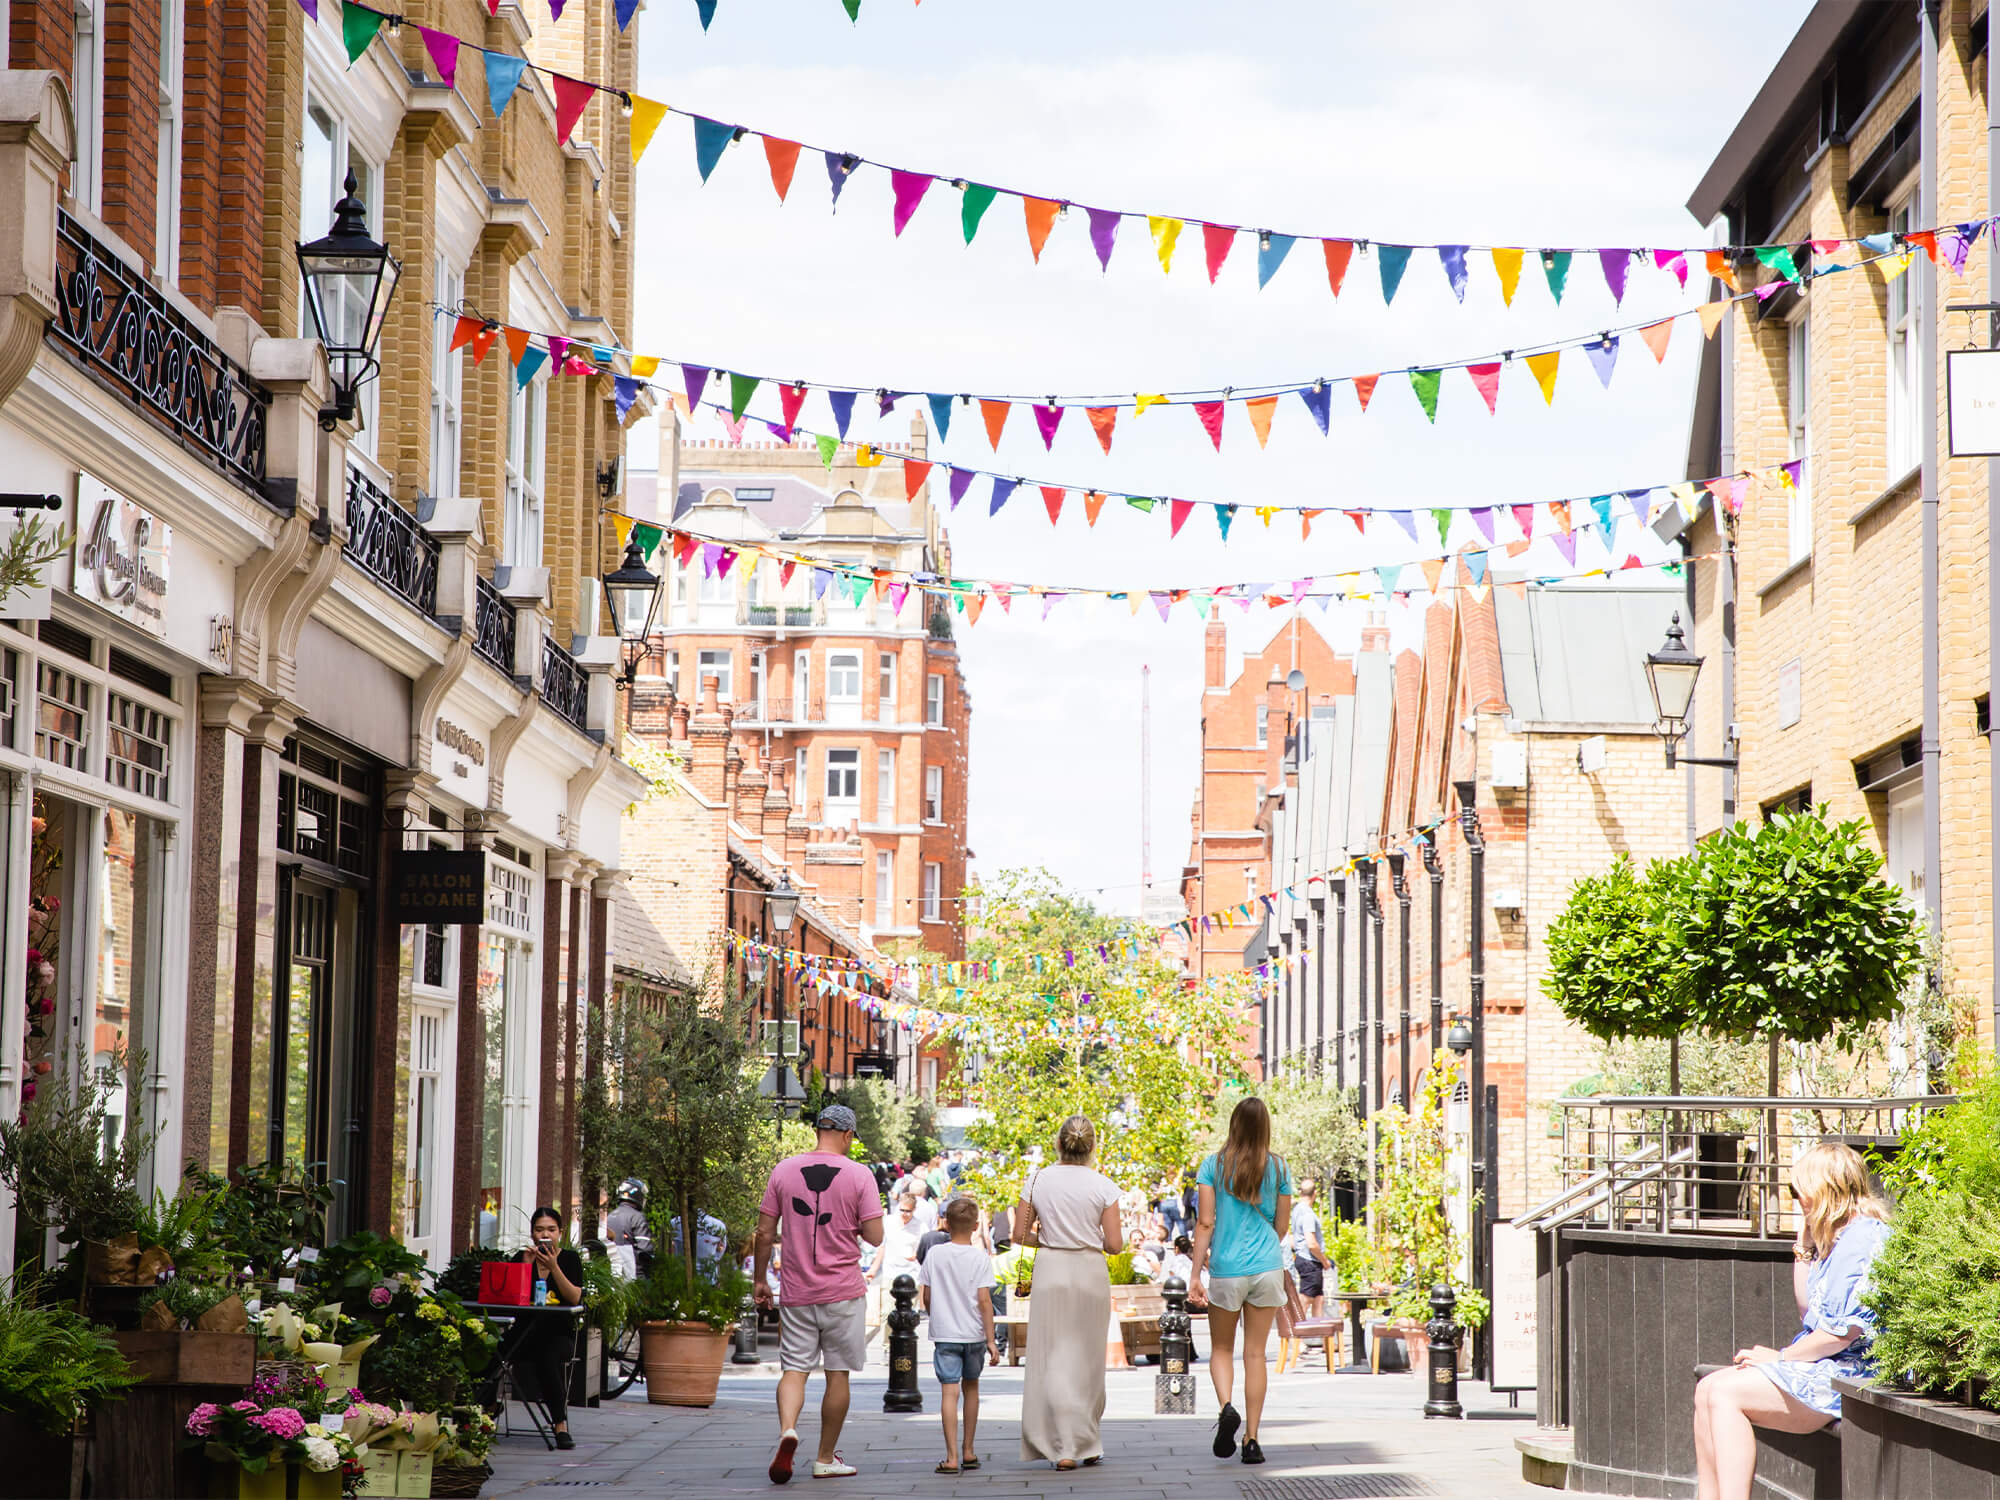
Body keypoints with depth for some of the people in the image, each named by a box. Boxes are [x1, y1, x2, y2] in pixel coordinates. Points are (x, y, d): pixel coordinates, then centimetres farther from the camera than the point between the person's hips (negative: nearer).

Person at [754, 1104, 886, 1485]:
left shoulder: (784, 1171, 1)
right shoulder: (858, 1175, -6)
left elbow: (765, 1231, 3)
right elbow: (874, 1236, -8)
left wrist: (759, 1280, 13)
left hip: (796, 1292, 2)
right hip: (843, 1292, -2)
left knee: (793, 1369, 4)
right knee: (837, 1374, 9)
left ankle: (787, 1429, -23)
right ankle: (826, 1459, 15)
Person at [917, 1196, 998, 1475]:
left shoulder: (935, 1255, 0)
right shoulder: (980, 1258, -6)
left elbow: (926, 1297, 4)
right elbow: (984, 1300, -10)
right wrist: (990, 1339, -6)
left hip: (944, 1334, 0)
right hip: (974, 1333, 1)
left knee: (949, 1391, -6)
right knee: (971, 1387, 18)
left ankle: (952, 1457, -15)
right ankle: (969, 1451, 25)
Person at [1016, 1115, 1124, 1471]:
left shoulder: (1037, 1181, -2)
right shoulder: (1103, 1186, -6)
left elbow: (1020, 1235, 1)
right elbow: (1115, 1244, -6)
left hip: (1050, 1269, 0)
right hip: (1090, 1272, 0)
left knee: (1053, 1358, 2)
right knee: (1087, 1358, 13)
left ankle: (1064, 1446, -6)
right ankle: (1087, 1445, 22)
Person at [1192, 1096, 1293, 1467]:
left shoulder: (1214, 1166, -4)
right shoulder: (1278, 1168, 0)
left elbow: (1205, 1222, -7)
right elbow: (1282, 1226, 6)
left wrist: (1197, 1272, -4)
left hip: (1226, 1269, -1)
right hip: (1267, 1268, 1)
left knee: (1221, 1349, 14)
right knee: (1255, 1353, 6)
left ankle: (1227, 1406, -13)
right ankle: (1251, 1439, 4)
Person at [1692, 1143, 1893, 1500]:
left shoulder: (1865, 1237, -14)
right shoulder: (1835, 1239, 18)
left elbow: (1845, 1330, -20)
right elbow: (1809, 1313, 27)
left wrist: (1782, 1357, -10)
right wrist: (1804, 1246, 20)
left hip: (1851, 1373, -10)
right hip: (1822, 1368, 10)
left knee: (1726, 1393, -20)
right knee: (1708, 1389, -3)